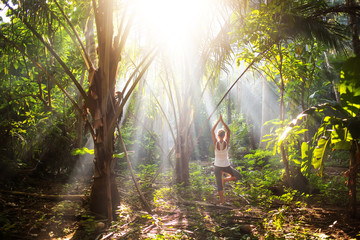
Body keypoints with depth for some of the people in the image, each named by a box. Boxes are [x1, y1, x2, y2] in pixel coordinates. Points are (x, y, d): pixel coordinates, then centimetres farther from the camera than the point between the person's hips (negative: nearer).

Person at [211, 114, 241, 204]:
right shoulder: (226, 143, -15)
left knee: (219, 184, 9)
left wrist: (218, 121, -7)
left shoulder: (216, 143, -15)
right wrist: (222, 121, -7)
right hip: (226, 166, -1)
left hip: (217, 166, 1)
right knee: (237, 176, 23)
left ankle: (222, 200, 11)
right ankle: (225, 179, 7)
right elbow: (228, 131, -4)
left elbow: (212, 131, -6)